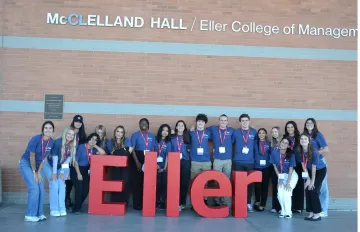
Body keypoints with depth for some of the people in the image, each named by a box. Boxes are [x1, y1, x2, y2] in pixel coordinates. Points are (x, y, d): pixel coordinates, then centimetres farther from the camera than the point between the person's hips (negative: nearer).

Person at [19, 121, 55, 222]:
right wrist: (34, 172, -12)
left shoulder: (52, 142, -10)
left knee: (41, 190, 1)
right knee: (34, 189, -15)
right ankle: (30, 215, -6)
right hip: (26, 164, -6)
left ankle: (39, 213, 10)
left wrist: (39, 172, -4)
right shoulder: (35, 139, -25)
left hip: (37, 165, 6)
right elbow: (32, 157, -18)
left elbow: (45, 158, -1)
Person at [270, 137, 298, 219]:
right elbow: (275, 166, -4)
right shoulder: (274, 152, -14)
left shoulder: (291, 154, -19)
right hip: (281, 176, 2)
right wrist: (279, 178, -3)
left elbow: (291, 169, -17)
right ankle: (283, 211, 12)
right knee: (280, 195, -11)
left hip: (292, 175, -2)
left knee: (286, 193, -17)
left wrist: (288, 182, -18)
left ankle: (288, 212, 3)